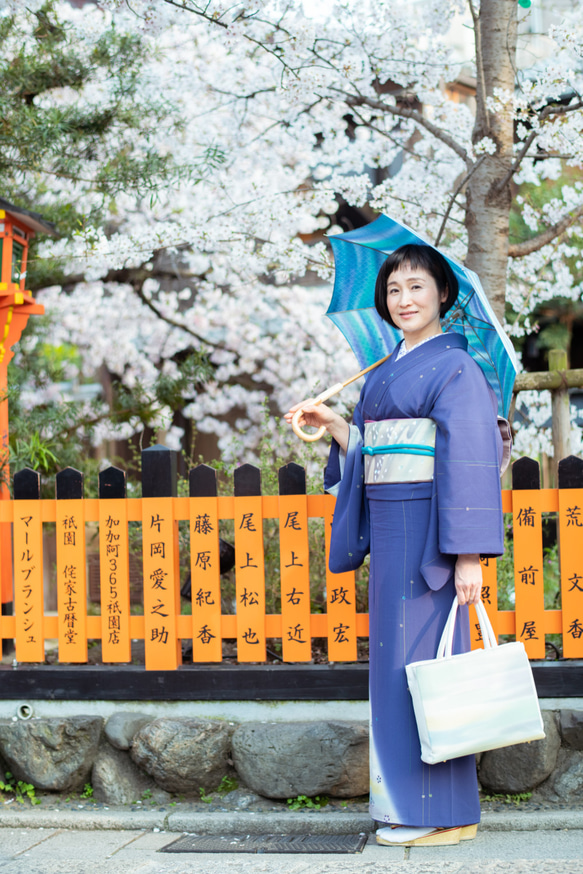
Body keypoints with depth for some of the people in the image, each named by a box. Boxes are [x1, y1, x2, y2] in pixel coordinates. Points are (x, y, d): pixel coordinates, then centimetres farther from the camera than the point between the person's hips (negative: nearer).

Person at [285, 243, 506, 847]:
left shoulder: (454, 367, -8)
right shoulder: (385, 373, 17)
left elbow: (472, 461, -15)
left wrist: (470, 554, -20)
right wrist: (332, 424, 7)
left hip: (429, 531, -8)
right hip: (388, 530, 8)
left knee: (421, 658, -7)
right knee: (396, 657, 10)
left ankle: (442, 812, 1)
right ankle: (408, 800, 19)